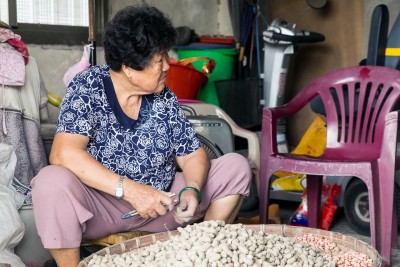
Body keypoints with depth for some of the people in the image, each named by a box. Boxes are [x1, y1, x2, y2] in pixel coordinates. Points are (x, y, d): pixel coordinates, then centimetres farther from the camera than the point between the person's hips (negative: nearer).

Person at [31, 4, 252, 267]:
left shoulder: (164, 97, 1)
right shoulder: (88, 87, -12)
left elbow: (192, 154, 4)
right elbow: (63, 154, -26)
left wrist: (192, 189, -20)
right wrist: (130, 190, -33)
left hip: (160, 203, 5)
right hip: (100, 206, -4)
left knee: (236, 166, -2)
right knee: (52, 182, -35)